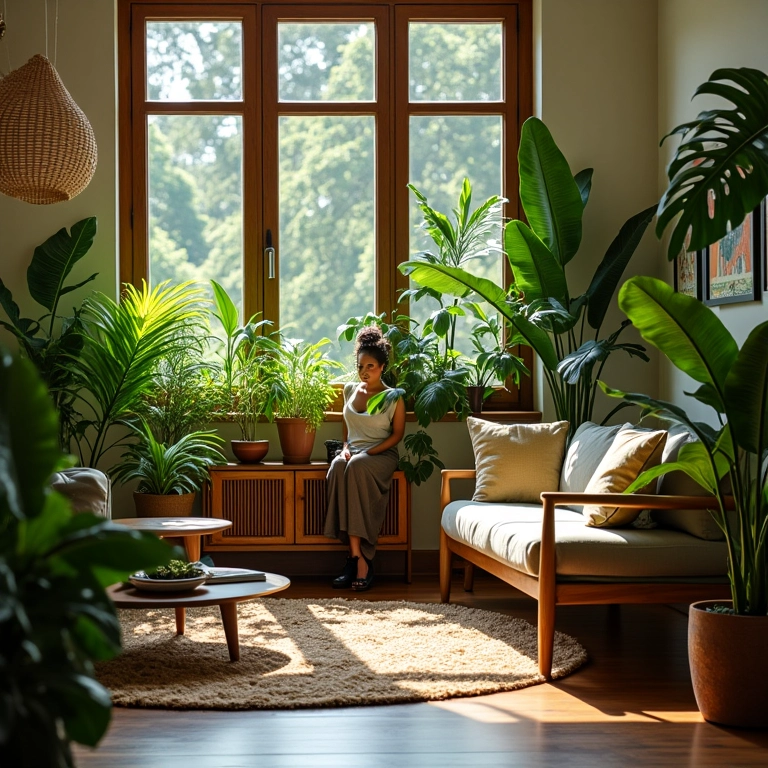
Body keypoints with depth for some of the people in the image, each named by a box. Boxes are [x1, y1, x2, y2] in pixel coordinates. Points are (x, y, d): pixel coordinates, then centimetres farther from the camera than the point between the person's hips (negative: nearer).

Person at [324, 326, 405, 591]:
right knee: (338, 468, -35)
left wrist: (368, 452, -11)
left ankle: (357, 556, -40)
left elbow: (397, 434, 1)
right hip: (353, 451, 4)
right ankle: (359, 556, -39)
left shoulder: (394, 397, 1)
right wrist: (346, 447, 3)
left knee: (357, 468, -39)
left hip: (381, 454, -3)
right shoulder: (350, 390, 14)